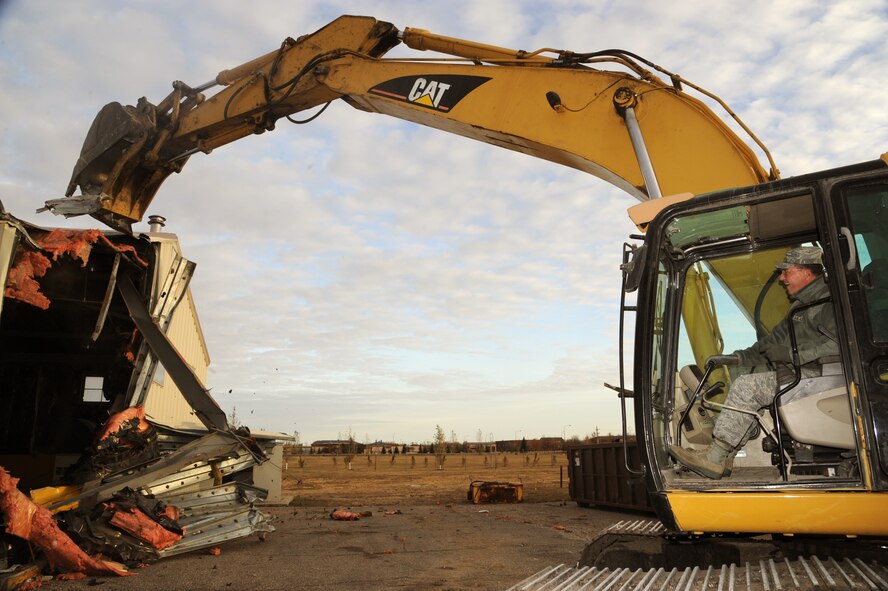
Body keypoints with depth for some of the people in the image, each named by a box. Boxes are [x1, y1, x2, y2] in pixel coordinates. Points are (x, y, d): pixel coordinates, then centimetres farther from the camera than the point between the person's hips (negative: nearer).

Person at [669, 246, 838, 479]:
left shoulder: (829, 301, -8)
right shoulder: (802, 305, 24)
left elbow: (838, 343, -24)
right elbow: (775, 339, 23)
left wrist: (791, 354, -20)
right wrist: (738, 357, 12)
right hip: (800, 373, 10)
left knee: (747, 385, -21)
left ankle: (713, 459, -19)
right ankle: (725, 458, -8)